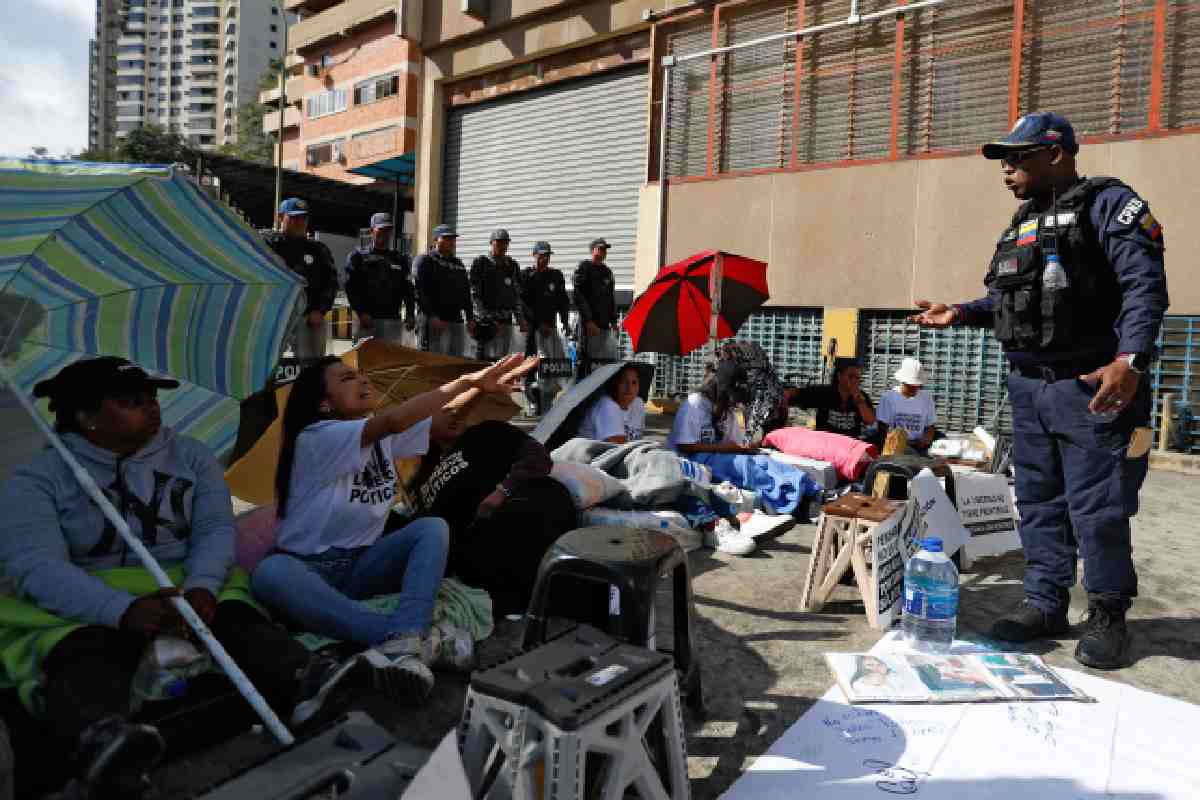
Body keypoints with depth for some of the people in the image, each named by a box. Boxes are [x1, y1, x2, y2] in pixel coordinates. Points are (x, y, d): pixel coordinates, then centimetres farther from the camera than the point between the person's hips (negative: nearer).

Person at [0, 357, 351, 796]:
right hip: (84, 607, -2)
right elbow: (36, 567, -17)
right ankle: (99, 736, -67)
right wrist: (125, 609, -35)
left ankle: (302, 680, -57)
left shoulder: (190, 455, 7)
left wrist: (200, 587, -24)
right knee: (87, 651, -36)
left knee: (237, 616, -30)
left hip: (189, 590, 3)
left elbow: (216, 528, -2)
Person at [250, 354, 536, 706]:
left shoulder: (384, 437, 6)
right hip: (309, 570, -5)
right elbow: (392, 421, -30)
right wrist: (467, 381, -29)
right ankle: (423, 637, -46)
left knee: (432, 528, -19)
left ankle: (402, 641, -44)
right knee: (270, 573, -39)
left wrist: (482, 387, -16)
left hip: (361, 566, 5)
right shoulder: (314, 438, -16)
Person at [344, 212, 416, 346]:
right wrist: (361, 313, -14)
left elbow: (408, 290, 13)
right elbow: (351, 288, -1)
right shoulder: (358, 257, 7)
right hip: (367, 320, -3)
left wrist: (410, 314, -2)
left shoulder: (401, 259, 17)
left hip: (394, 321, 3)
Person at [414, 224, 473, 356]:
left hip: (457, 321, 7)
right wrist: (432, 316, -19)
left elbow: (466, 293, 23)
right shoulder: (424, 260, -1)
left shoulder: (458, 264, 21)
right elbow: (420, 292, -11)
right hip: (436, 321, -7)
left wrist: (470, 318, 14)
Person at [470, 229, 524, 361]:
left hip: (506, 321, 6)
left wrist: (520, 319, 8)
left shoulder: (512, 266, 16)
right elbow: (475, 295, -6)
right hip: (486, 321, -5)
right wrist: (488, 320, -14)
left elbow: (517, 295, 18)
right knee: (489, 358, -11)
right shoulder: (480, 264, 0)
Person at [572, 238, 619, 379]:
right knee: (585, 359, -5)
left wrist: (613, 321, 14)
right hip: (589, 324, -7)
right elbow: (579, 296, -10)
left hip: (605, 325, 7)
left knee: (611, 361, 2)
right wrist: (588, 320, -16)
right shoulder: (584, 267, -2)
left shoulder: (607, 271, 19)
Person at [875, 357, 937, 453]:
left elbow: (930, 428, 13)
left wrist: (925, 441, -8)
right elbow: (883, 428, 1)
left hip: (918, 447, 3)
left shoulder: (926, 398, 11)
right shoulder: (888, 397, 2)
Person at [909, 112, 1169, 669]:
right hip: (1028, 387, 8)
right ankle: (1045, 603, 22)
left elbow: (1145, 285, -16)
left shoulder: (1108, 203, -5)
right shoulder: (1023, 223, 18)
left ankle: (1107, 615, 16)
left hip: (1091, 387, -7)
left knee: (1096, 508, -1)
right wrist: (962, 314, 9)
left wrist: (1131, 360, -28)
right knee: (1038, 501, 11)